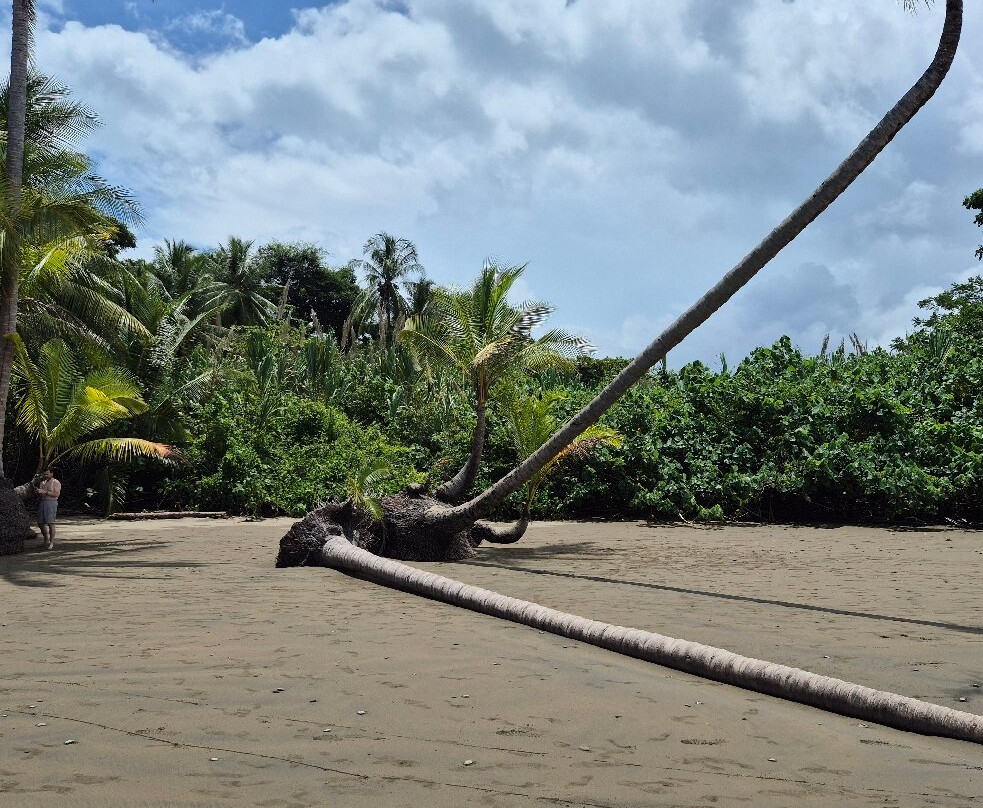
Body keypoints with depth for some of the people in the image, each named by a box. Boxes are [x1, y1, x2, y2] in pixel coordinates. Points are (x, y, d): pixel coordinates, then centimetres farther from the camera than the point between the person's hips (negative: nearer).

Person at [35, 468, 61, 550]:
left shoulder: (55, 482, 0)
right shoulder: (42, 483, 20)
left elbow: (57, 494, -13)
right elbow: (39, 495, 23)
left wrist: (45, 492, -17)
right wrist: (37, 492, 0)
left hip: (51, 503, -7)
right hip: (42, 502, 7)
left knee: (50, 523, -11)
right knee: (40, 523, 5)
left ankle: (51, 543, -7)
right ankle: (46, 539, 23)